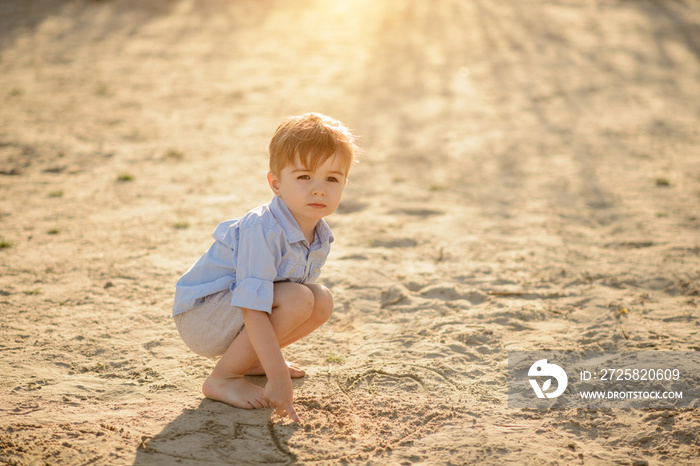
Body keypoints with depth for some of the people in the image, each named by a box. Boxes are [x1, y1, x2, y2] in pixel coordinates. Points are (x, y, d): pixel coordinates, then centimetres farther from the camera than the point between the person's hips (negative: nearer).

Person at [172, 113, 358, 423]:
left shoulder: (320, 236, -4)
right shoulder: (262, 231, -31)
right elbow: (253, 311, -34)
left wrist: (274, 362, 6)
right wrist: (278, 377, -36)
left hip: (237, 307, 8)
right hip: (201, 314, -8)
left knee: (322, 302, -4)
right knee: (298, 299, -27)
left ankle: (250, 359, 13)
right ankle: (223, 378, -14)